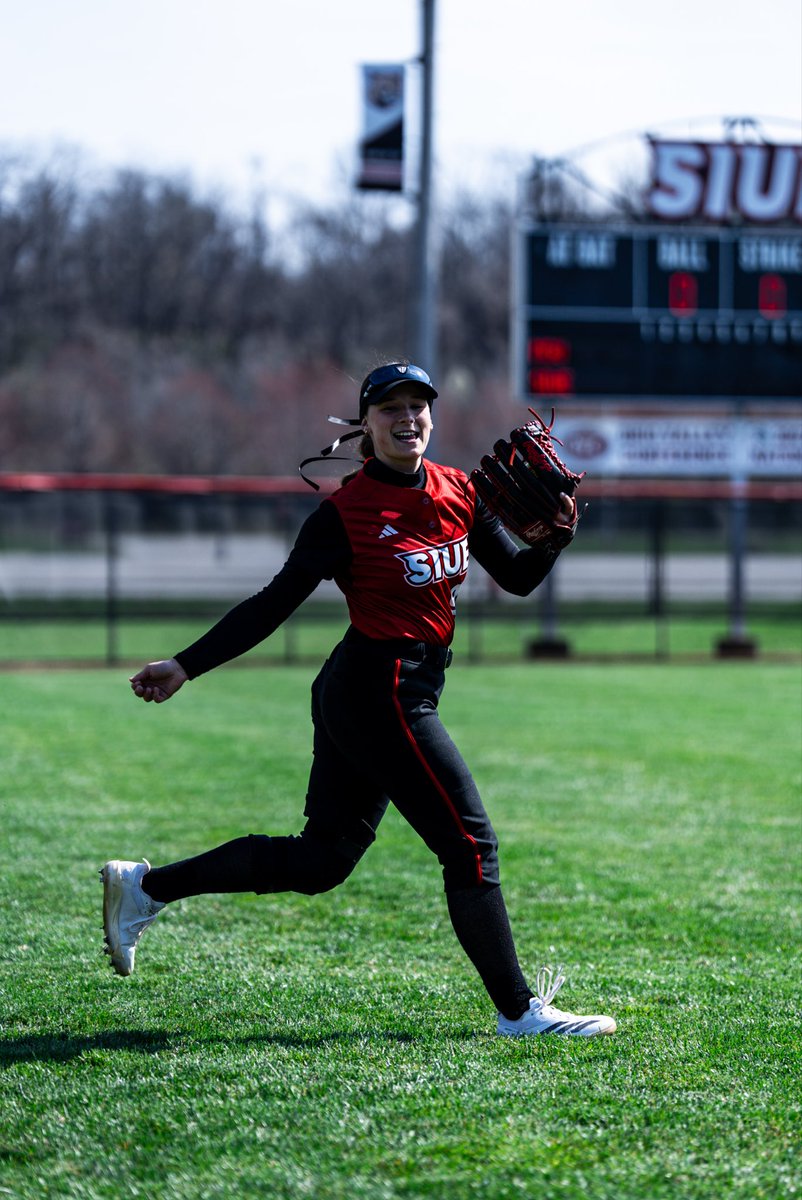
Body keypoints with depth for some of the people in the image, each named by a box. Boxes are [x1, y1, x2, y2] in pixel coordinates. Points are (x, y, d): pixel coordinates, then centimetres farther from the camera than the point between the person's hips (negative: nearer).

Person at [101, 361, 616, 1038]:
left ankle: (145, 887, 21)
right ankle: (519, 1011, 5)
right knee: (470, 845, -4)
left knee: (321, 860, 13)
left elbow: (517, 578, 11)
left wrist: (556, 537, -10)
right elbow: (277, 602, -10)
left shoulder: (460, 493, 8)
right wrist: (186, 666, -15)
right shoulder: (347, 512, -12)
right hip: (385, 694, -8)